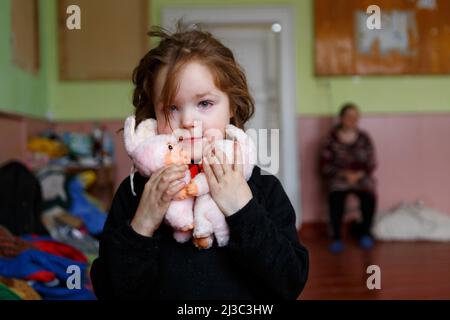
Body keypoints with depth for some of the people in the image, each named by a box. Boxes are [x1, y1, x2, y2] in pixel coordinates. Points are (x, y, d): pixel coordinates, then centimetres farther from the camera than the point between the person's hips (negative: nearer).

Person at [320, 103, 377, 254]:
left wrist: (359, 174, -14)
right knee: (336, 196, -35)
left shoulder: (364, 138, 4)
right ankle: (336, 237, -18)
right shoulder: (332, 139, -3)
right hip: (339, 177, -2)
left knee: (369, 196, -29)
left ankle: (364, 231, -3)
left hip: (361, 176, 2)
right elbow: (325, 165, -4)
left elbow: (371, 164, 5)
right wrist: (345, 174, -15)